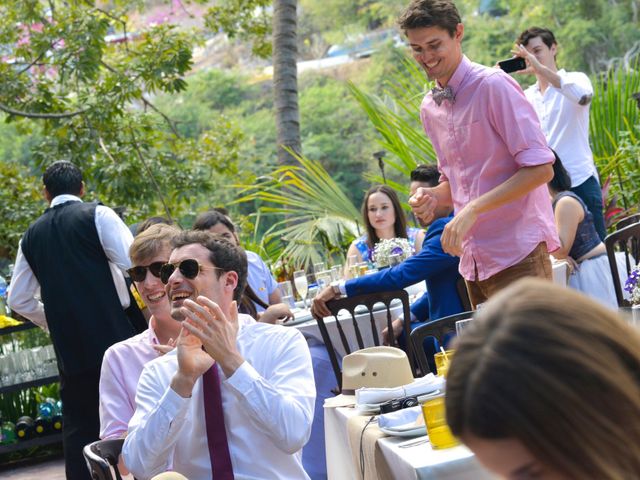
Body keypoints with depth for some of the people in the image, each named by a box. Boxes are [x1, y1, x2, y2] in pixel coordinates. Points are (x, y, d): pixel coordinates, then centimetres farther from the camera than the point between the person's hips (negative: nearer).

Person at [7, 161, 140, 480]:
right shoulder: (97, 215, -1)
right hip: (113, 333, -4)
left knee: (78, 427, 10)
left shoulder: (32, 235, 13)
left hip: (68, 346, 4)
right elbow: (134, 263, -11)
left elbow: (19, 300, 16)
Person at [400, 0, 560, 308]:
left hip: (517, 254, -7)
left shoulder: (493, 86, -10)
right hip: (474, 260, 7)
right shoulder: (429, 108, 14)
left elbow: (540, 168, -15)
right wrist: (432, 197, 1)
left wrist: (472, 210, -21)